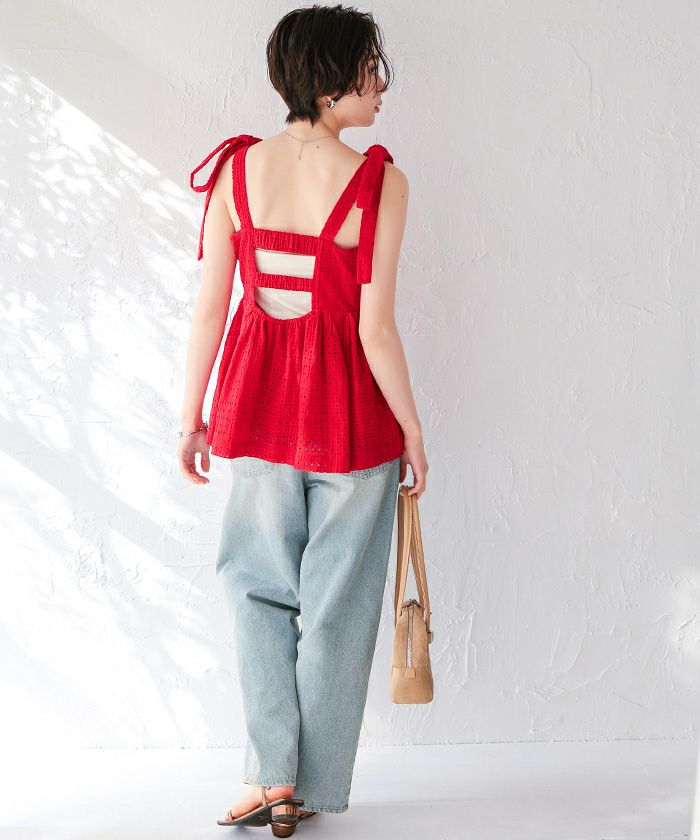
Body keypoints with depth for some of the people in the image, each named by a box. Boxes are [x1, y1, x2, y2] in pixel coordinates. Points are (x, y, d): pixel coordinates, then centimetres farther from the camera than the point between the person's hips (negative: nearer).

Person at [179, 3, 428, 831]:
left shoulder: (236, 168, -4)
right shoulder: (378, 183, -14)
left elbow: (209, 309, -3)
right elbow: (375, 331, -15)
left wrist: (192, 416, 7)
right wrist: (412, 429, -2)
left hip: (259, 399, 3)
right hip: (349, 406, -3)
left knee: (257, 583, 19)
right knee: (336, 604, 12)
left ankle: (273, 772, 14)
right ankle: (313, 791, 24)